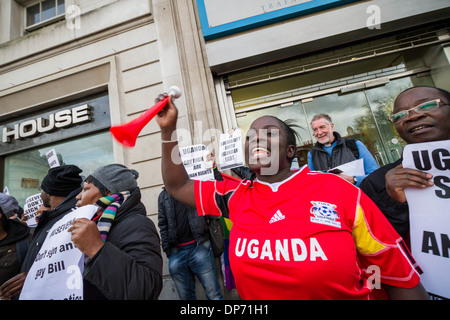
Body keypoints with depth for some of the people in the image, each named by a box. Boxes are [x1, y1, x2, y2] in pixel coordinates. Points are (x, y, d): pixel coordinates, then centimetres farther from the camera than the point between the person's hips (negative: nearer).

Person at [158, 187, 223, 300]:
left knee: (214, 295, 1)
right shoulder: (163, 196, 14)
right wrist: (167, 249, 2)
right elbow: (163, 225, 11)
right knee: (186, 296, 11)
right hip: (176, 253, 2)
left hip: (199, 247, -2)